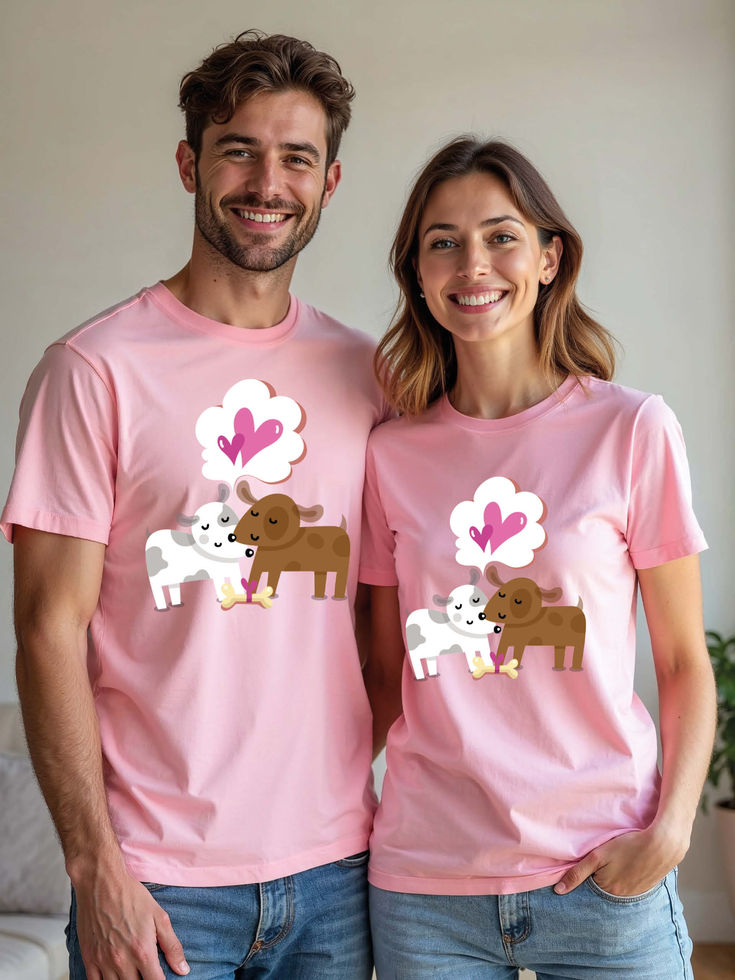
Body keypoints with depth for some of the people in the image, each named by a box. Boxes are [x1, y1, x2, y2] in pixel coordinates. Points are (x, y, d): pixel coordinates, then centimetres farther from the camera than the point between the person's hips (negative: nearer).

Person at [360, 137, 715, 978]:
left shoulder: (632, 430, -4)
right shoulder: (391, 453, 2)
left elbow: (684, 663, 0)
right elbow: (388, 672, 10)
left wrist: (669, 830, -11)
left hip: (602, 875, -1)